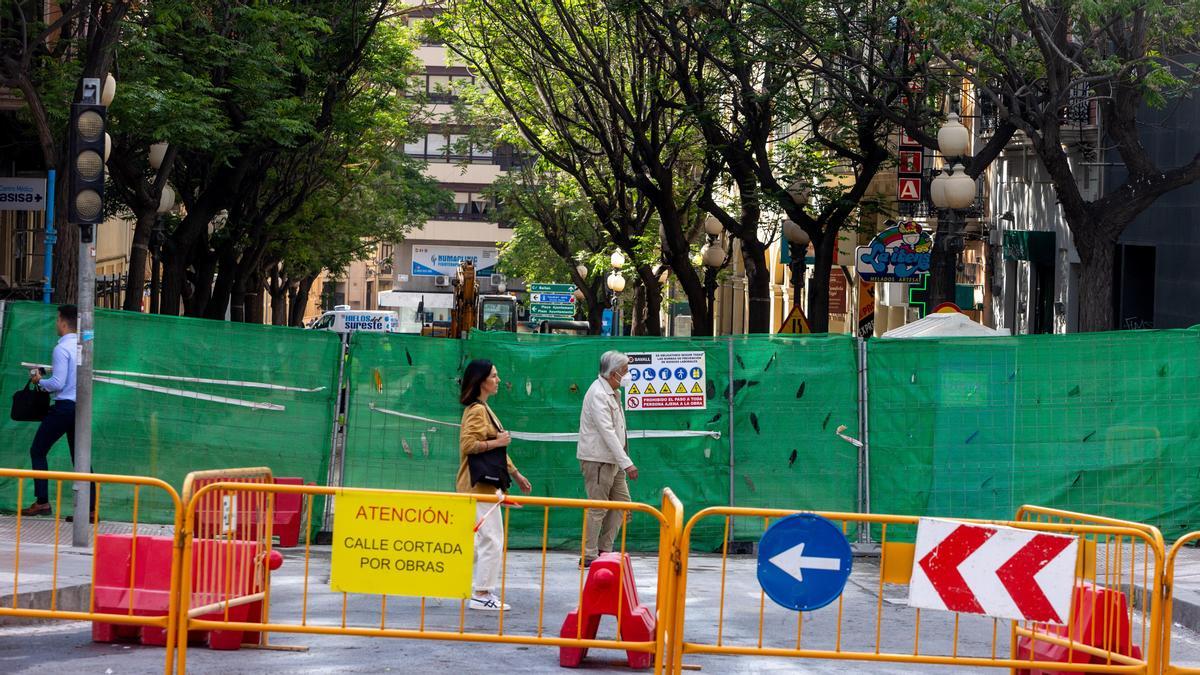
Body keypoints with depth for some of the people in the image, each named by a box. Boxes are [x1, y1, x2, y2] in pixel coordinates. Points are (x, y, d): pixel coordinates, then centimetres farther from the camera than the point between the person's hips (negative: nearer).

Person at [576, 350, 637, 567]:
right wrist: (627, 463, -24)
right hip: (597, 459, -10)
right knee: (597, 508, -6)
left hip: (612, 460, 10)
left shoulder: (611, 393, 15)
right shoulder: (597, 394, -16)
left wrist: (624, 461, 15)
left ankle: (604, 550, 15)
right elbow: (607, 432, -22)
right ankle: (589, 555, 0)